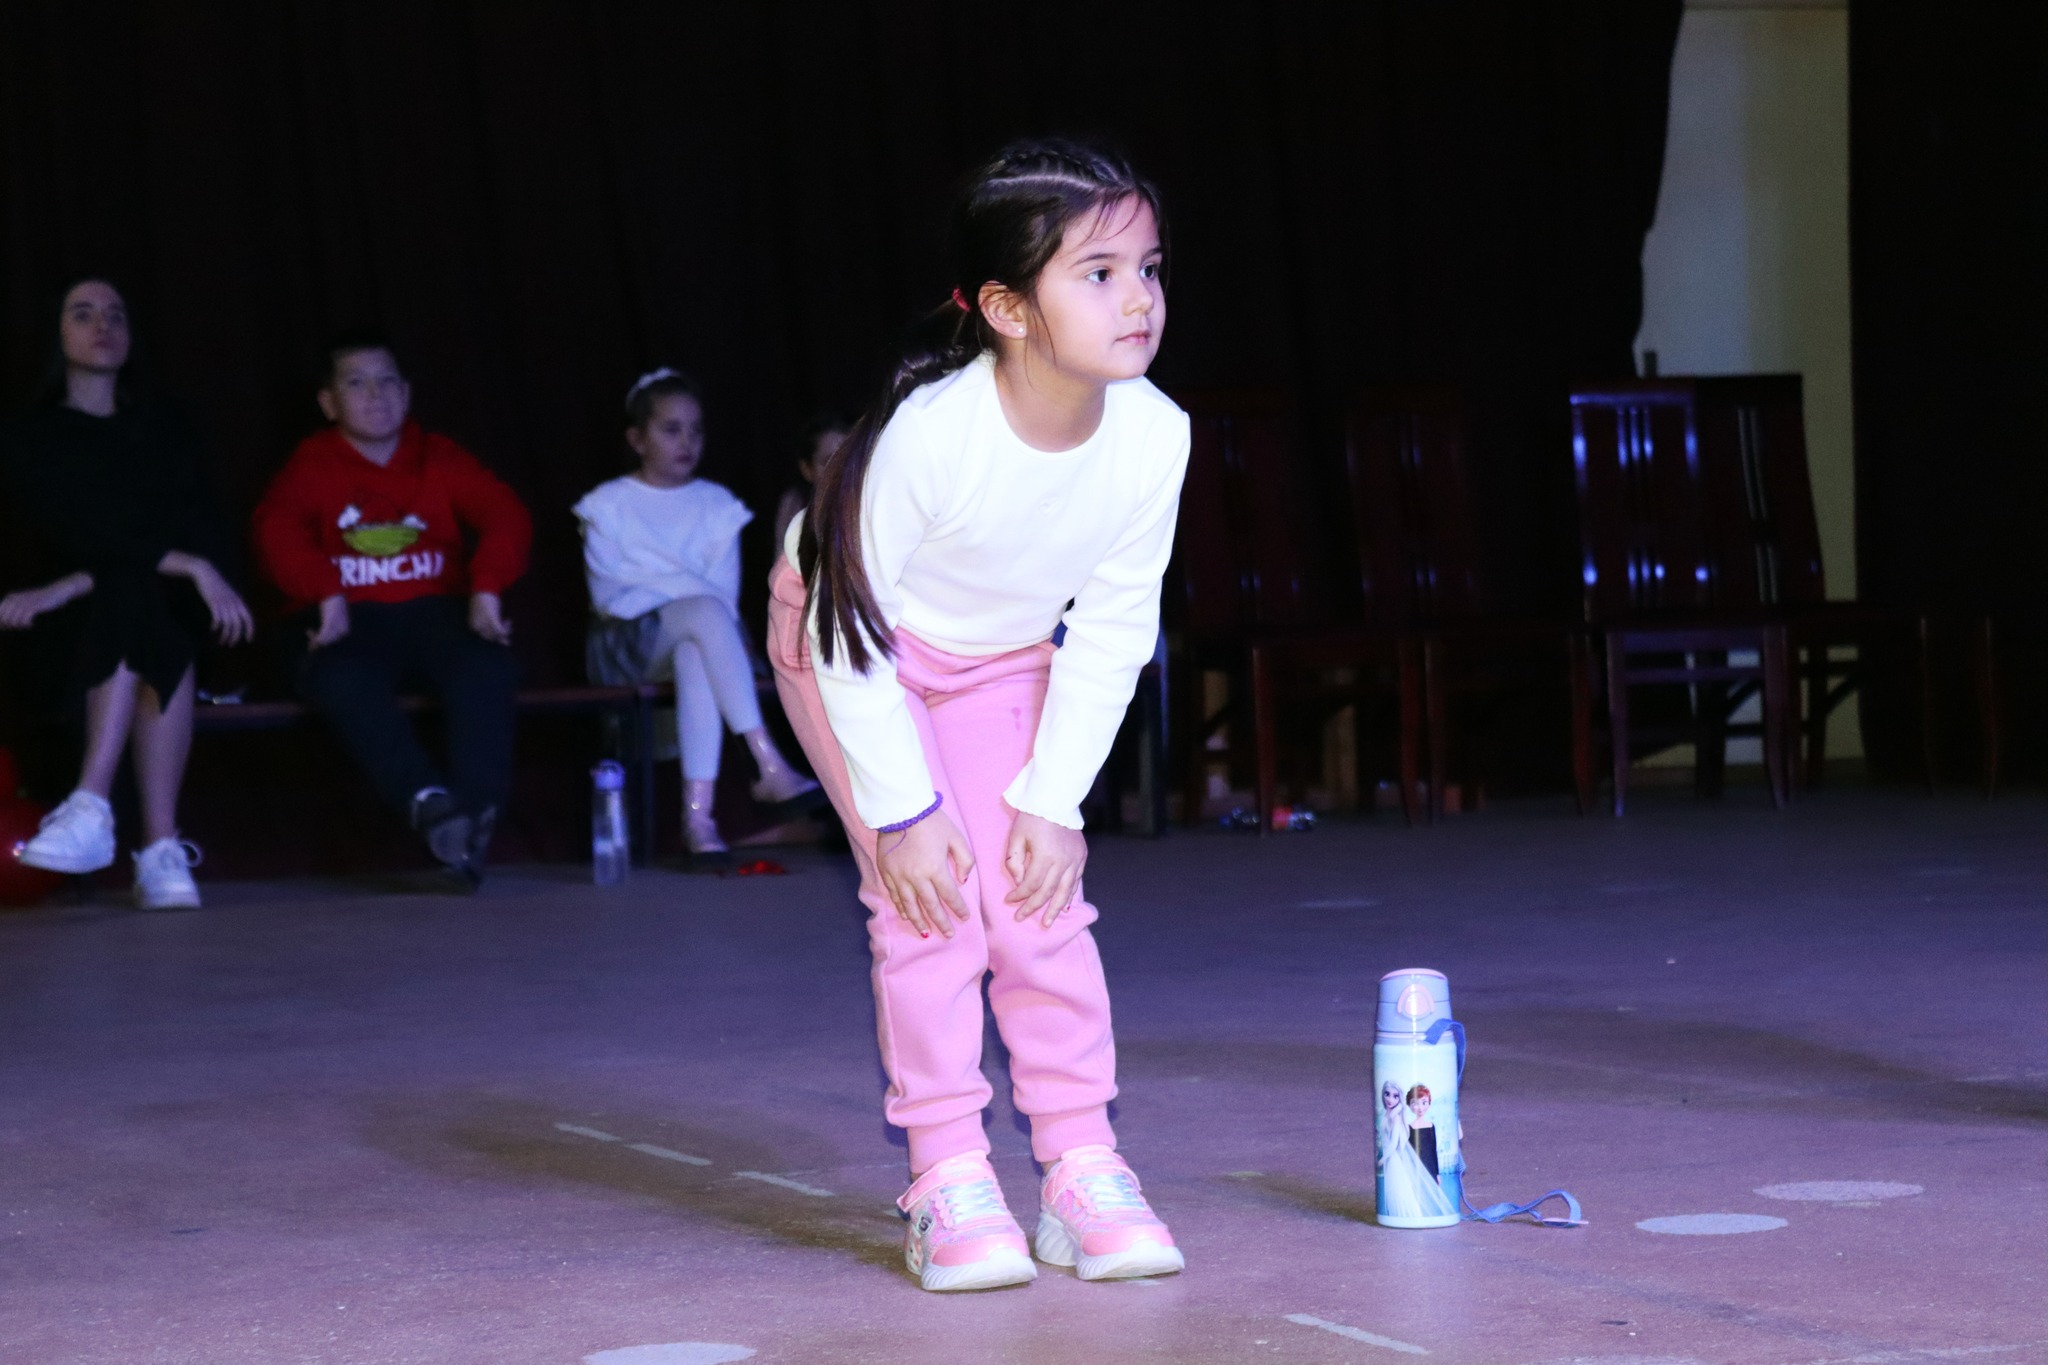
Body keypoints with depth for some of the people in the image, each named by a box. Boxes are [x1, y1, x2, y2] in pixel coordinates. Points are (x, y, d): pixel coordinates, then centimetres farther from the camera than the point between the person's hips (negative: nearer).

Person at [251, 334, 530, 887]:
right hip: (352, 618, -2)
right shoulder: (312, 464, 9)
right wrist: (327, 597, -25)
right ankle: (426, 799, -45)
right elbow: (278, 529, -9)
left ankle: (475, 812, -34)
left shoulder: (440, 459, 15)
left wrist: (486, 591, -16)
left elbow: (506, 516, 2)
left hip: (436, 608, 2)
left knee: (487, 669, -32)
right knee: (342, 678, -38)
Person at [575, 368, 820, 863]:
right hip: (628, 643, -2)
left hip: (692, 637, 2)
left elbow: (726, 592, 4)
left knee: (696, 657, -39)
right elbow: (608, 595, -4)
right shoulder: (609, 506, 8)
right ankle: (770, 768, -47)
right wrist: (689, 598, -14)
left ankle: (697, 812, -51)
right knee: (705, 611, -36)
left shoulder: (717, 505, 15)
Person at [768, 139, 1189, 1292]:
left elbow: (1112, 631, -11)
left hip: (1003, 666, 4)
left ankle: (1083, 1173, 4)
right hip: (853, 649, -4)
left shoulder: (1155, 437, -24)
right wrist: (901, 811, -22)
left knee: (1041, 898, -4)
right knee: (928, 904, -11)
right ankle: (950, 1185, -3)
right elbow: (851, 624, -25)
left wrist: (1054, 800, -11)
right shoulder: (931, 432, -37)